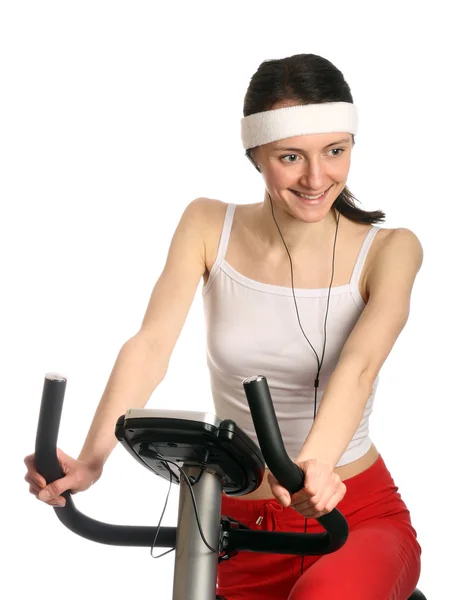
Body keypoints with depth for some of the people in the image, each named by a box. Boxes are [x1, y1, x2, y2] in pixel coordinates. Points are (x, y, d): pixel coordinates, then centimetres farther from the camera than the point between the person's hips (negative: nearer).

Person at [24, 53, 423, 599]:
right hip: (243, 530, 2)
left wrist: (315, 465, -46)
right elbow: (151, 345, -16)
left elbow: (359, 366, -25)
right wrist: (90, 460, -33)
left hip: (358, 518, -2)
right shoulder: (209, 227, -2)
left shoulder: (389, 250, -7)